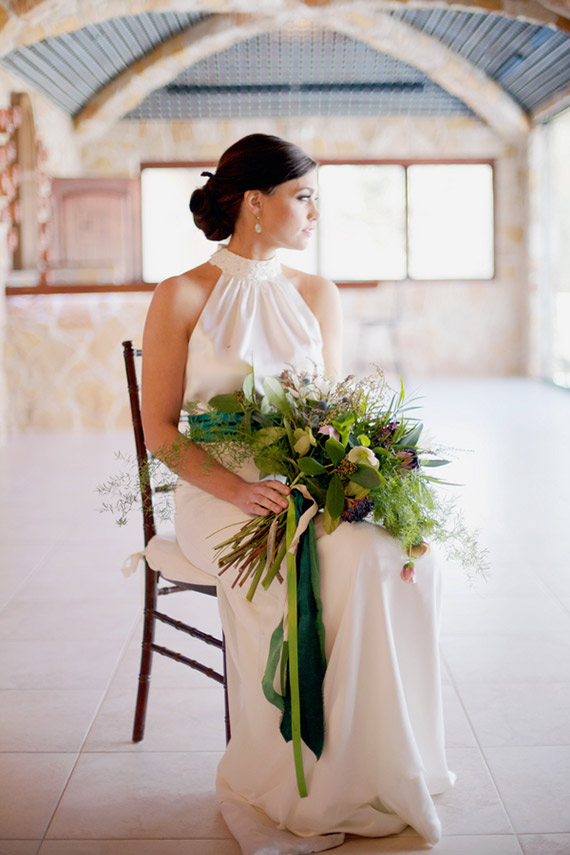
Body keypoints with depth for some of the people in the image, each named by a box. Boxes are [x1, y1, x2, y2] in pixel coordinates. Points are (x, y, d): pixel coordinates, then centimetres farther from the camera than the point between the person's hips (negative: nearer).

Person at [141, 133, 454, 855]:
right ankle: (258, 790, -16)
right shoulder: (181, 298, -1)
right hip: (214, 493, -4)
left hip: (304, 490, 4)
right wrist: (235, 489, -21)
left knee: (396, 549, -27)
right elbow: (159, 428, -4)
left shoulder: (318, 297, 13)